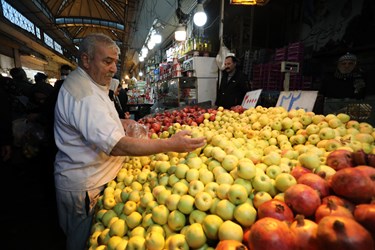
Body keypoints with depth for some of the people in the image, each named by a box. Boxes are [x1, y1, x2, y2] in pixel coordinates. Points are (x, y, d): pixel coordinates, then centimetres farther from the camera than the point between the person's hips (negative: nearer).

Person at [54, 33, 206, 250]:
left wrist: (118, 122, 8)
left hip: (87, 178, 10)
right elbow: (117, 146, -35)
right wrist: (171, 144, -34)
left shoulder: (85, 84, 9)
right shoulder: (85, 95, -28)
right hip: (84, 186, -9)